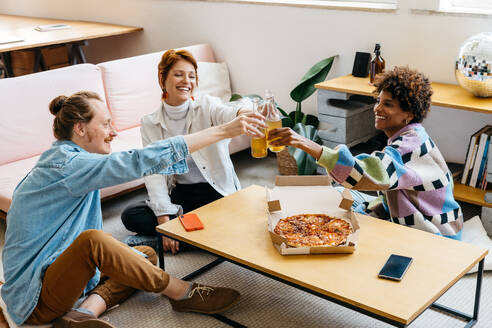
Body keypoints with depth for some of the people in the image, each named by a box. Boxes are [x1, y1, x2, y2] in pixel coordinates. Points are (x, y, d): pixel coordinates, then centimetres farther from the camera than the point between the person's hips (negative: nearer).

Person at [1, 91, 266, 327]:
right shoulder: (66, 164, -22)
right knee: (92, 241, -36)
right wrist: (224, 131, -30)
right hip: (34, 299, -10)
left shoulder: (61, 160, 11)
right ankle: (182, 294, -18)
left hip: (57, 273, 10)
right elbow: (142, 160, -30)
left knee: (147, 255, 6)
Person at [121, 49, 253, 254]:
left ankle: (153, 240, -16)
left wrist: (242, 114, -58)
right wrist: (164, 220, -21)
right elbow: (154, 173, -8)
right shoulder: (150, 124, 0)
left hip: (216, 191, -1)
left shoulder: (206, 106, -5)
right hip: (179, 194, 1)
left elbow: (225, 114, -31)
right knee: (130, 216, -18)